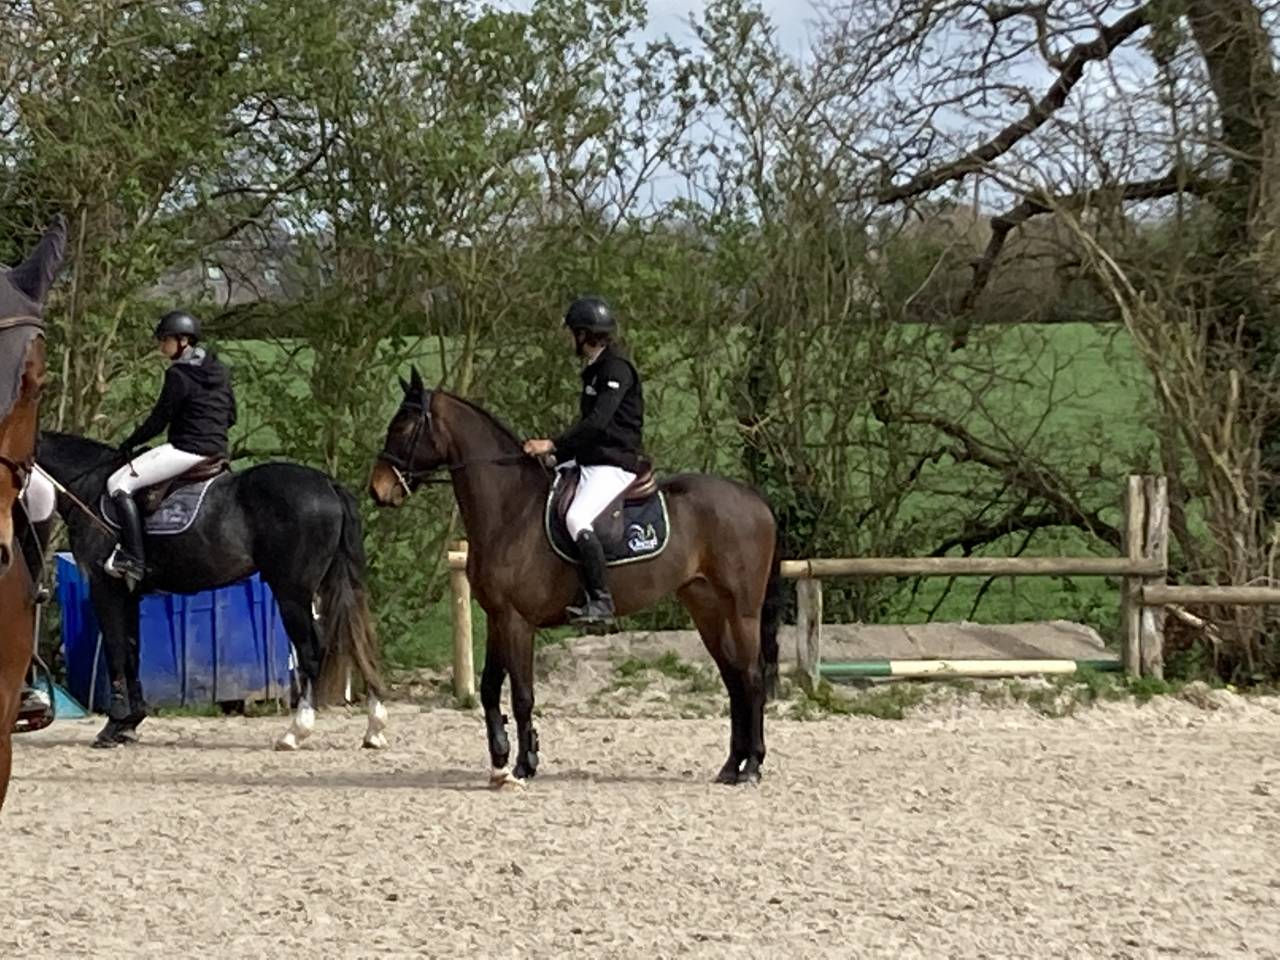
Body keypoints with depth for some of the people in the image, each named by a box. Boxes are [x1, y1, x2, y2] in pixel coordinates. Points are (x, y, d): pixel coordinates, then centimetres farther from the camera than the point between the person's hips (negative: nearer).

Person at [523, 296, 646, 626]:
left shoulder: (617, 370, -13)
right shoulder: (594, 370, 18)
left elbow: (597, 422, -23)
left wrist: (554, 446, -25)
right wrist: (553, 451, 16)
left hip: (615, 465, -11)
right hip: (589, 461, 11)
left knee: (577, 519, -30)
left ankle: (600, 601, -32)